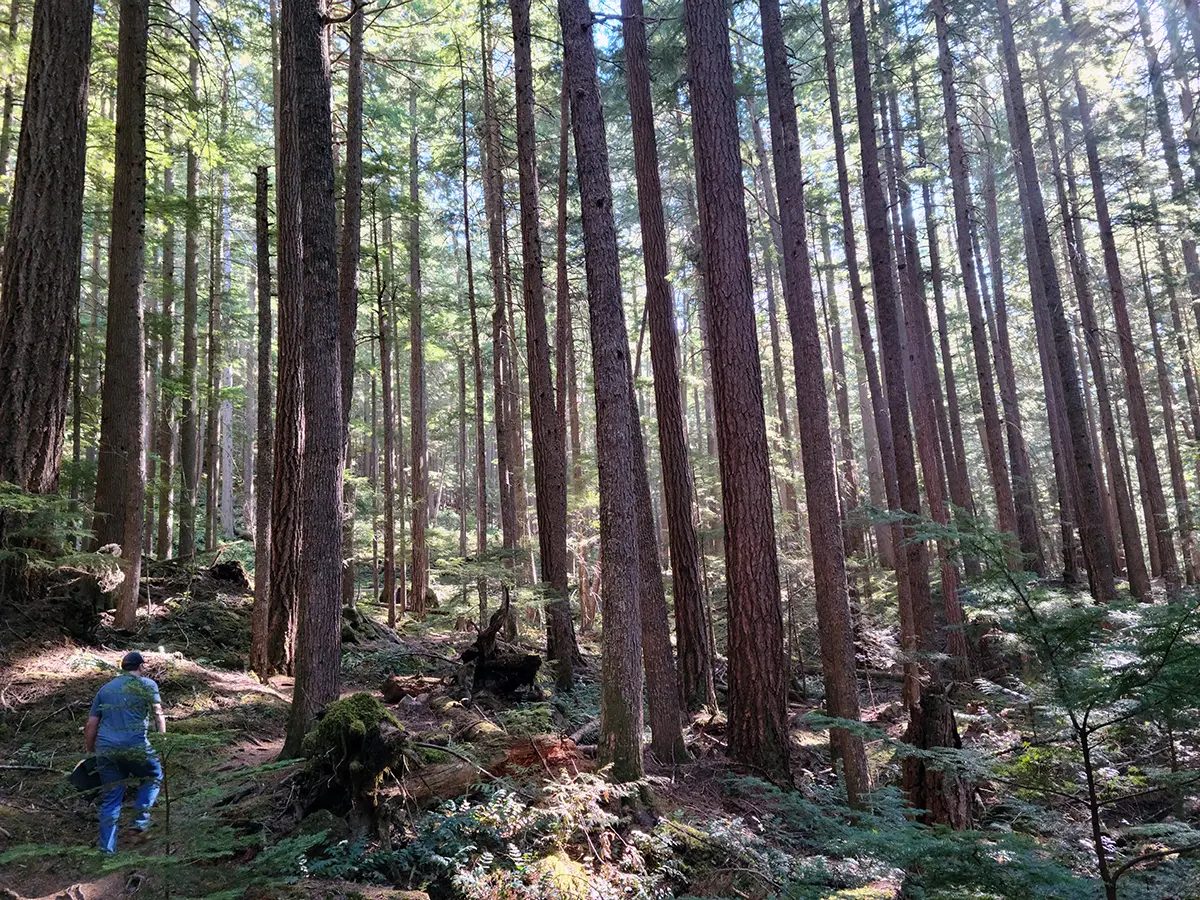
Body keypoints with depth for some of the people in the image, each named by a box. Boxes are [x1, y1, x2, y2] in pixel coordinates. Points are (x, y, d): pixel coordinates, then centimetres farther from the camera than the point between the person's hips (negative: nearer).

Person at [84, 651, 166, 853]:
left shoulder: (105, 689, 21)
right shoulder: (147, 684, 8)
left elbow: (91, 725, 19)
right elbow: (158, 714, -3)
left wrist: (89, 752, 27)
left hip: (105, 750, 5)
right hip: (135, 747, -4)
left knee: (110, 800, 12)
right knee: (154, 775, 22)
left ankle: (107, 850, 12)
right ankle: (141, 818, 8)